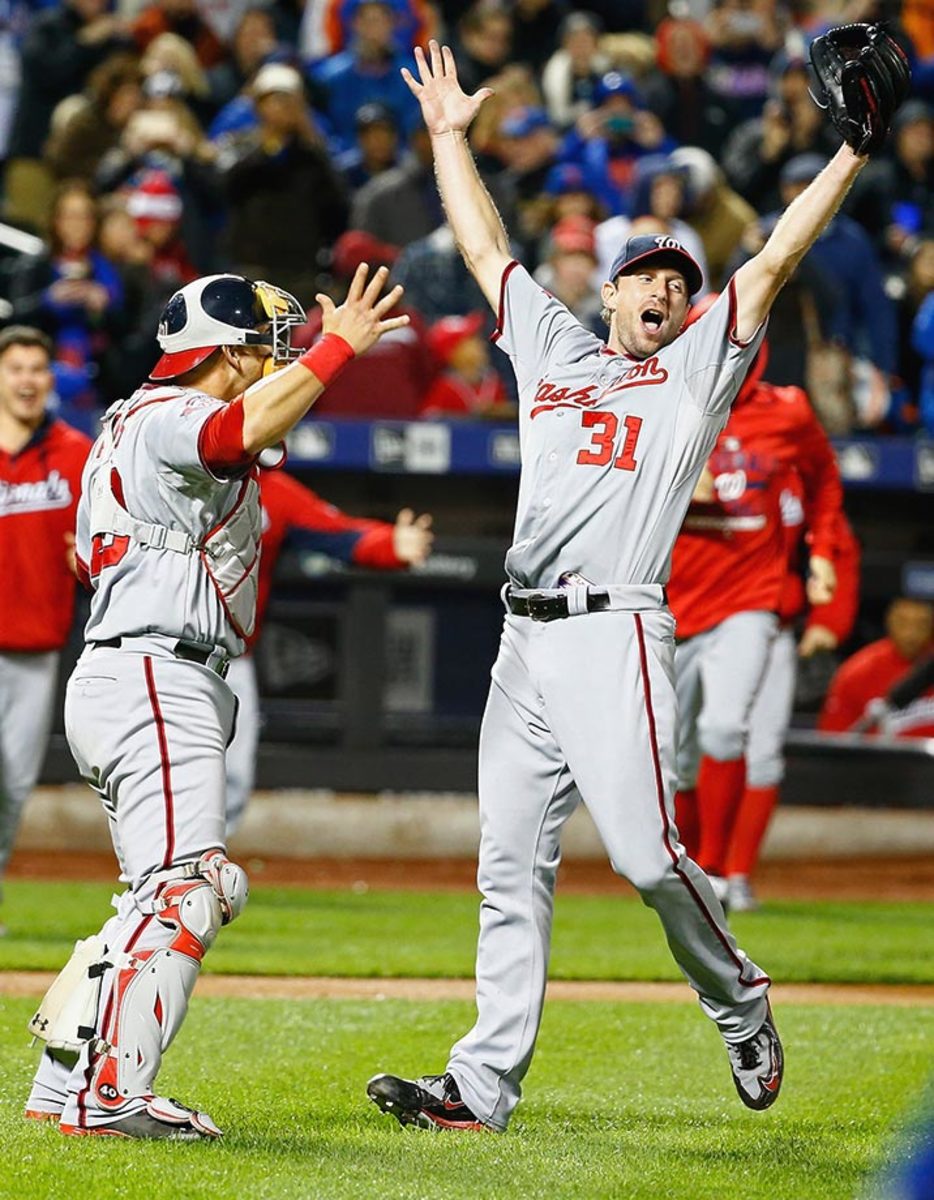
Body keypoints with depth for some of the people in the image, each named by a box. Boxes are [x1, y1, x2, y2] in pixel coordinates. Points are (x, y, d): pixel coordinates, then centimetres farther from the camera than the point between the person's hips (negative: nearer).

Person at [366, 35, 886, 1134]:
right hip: (523, 643, 5)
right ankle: (481, 1085, -1)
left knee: (644, 853, -14)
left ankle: (738, 1003, 10)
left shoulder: (696, 368, 11)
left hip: (615, 636, -4)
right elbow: (481, 244, 30)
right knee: (511, 866, 1)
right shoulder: (551, 347, 22)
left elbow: (773, 262, 4)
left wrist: (854, 153, -2)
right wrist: (446, 132, 32)